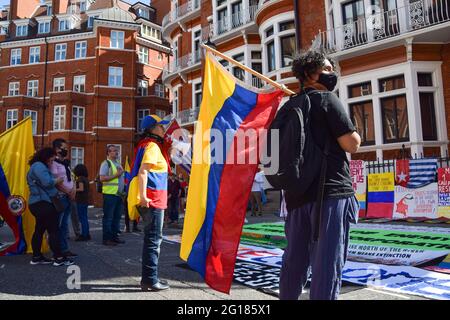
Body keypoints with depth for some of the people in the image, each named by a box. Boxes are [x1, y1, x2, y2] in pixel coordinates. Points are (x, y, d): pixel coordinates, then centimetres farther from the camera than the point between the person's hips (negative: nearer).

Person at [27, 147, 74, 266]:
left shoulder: (37, 166, 22)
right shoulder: (39, 166, -13)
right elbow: (47, 182, -25)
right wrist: (57, 180, -7)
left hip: (38, 202, 11)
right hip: (43, 203, -11)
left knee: (39, 230, 14)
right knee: (54, 230, -8)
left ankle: (36, 257, 20)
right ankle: (59, 258, -5)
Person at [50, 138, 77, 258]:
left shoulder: (66, 163, 18)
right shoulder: (54, 163, -8)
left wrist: (73, 192, 2)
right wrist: (68, 192, -11)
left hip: (69, 198, 8)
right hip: (60, 197, -8)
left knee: (65, 225, 11)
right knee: (57, 225, -4)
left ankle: (64, 249, 18)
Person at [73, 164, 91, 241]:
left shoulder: (80, 178, -12)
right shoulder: (86, 178, 13)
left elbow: (81, 189, -21)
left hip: (80, 201, -9)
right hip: (85, 200, 9)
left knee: (82, 218, -5)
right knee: (85, 218, 14)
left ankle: (84, 235, -2)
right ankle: (87, 234, 19)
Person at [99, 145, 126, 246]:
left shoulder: (118, 163, 19)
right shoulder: (106, 163, -6)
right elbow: (102, 178, -16)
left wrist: (123, 190, 17)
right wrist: (116, 175, -17)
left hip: (119, 194, 8)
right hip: (110, 194, -8)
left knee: (117, 217, 11)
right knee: (108, 217, -2)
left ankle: (115, 236, 20)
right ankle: (106, 238, 4)